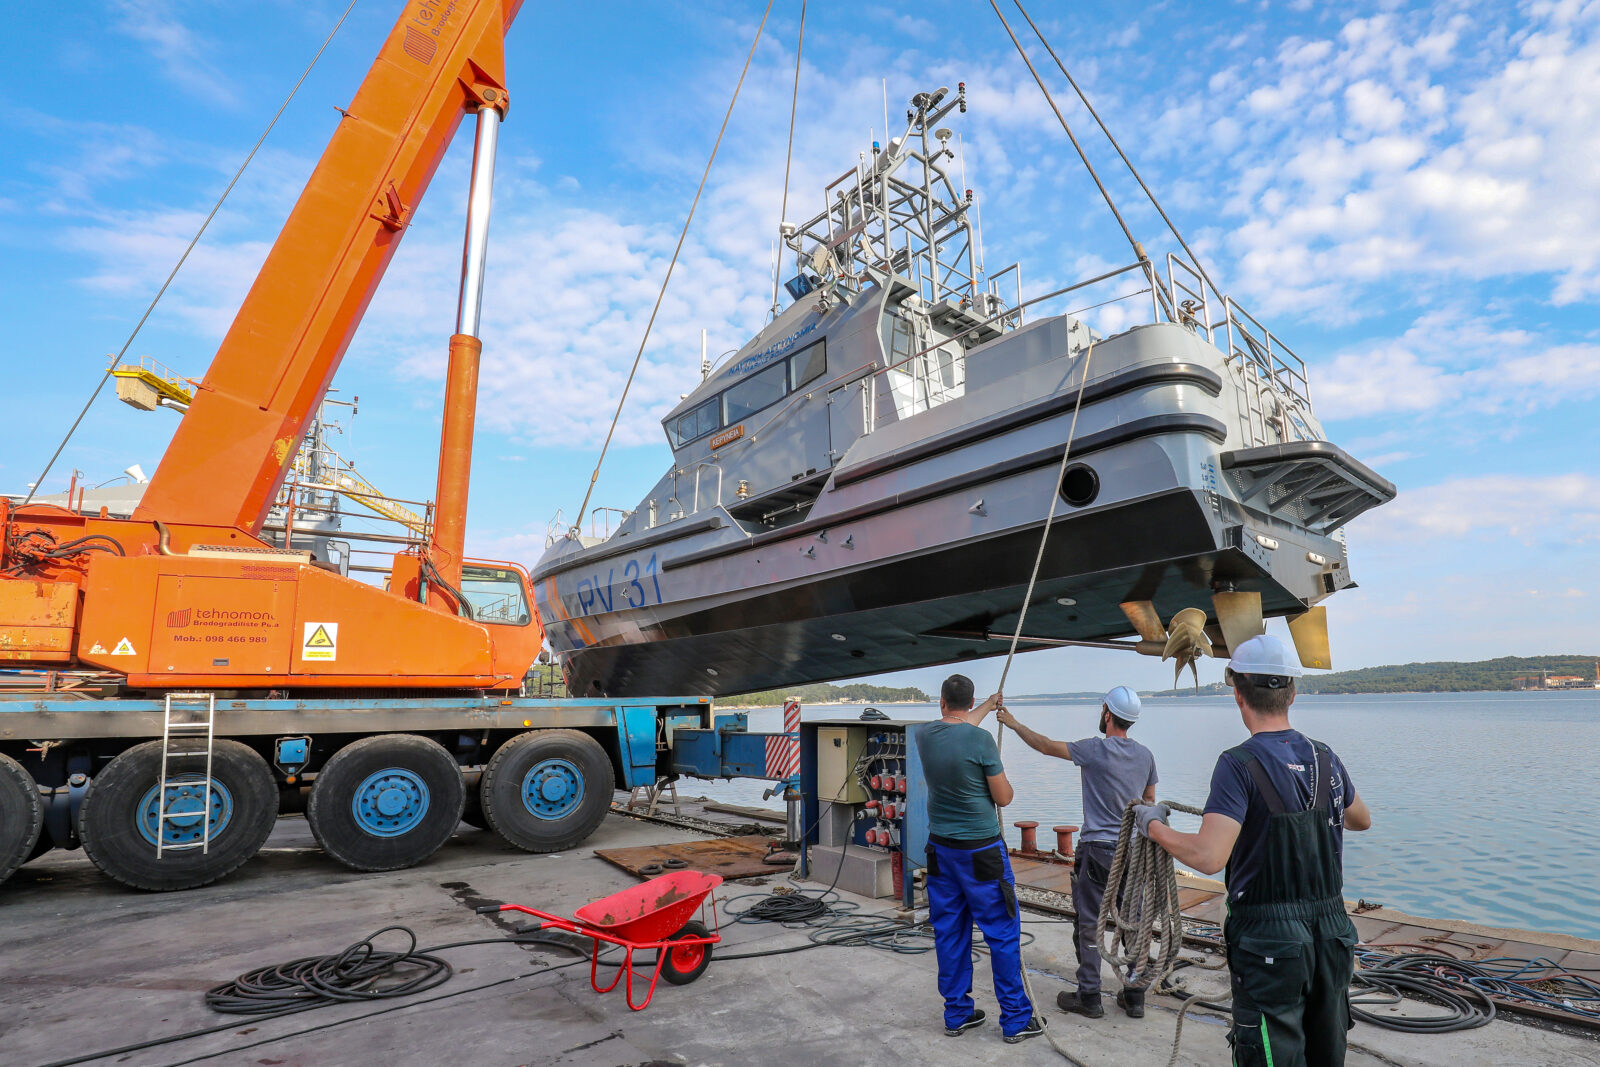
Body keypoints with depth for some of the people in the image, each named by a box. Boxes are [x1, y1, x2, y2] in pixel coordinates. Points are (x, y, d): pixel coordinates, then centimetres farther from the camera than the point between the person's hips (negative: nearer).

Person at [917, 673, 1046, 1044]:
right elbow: (1004, 798, -9)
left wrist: (990, 704, 35)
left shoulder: (924, 734, -2)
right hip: (981, 851, -5)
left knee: (949, 933, 13)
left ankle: (957, 1014, 24)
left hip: (940, 847, 5)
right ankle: (1016, 1019, 17)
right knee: (1003, 934, 8)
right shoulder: (981, 740, -18)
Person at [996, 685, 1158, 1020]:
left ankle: (1089, 997, 14)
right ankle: (1134, 998, 23)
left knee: (1087, 925, 6)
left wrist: (1014, 724, 7)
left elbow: (1045, 746, -5)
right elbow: (1150, 802, 14)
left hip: (1097, 850, -6)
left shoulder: (1095, 750, -15)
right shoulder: (1145, 755, 3)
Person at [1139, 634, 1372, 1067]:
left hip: (1268, 940, -6)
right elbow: (1362, 820, 23)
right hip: (1331, 934, 7)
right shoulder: (1325, 758, 2)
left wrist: (1154, 826, -12)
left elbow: (1208, 858, -27)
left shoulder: (1239, 764, -19)